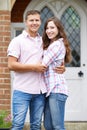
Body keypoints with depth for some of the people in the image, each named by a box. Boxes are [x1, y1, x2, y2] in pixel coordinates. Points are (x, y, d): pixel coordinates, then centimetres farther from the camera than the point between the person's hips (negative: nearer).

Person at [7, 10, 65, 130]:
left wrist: (61, 68, 3)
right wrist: (33, 67, -13)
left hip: (40, 91, 5)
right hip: (22, 90, -5)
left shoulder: (43, 41, 15)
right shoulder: (17, 41, 0)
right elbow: (11, 65, -8)